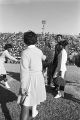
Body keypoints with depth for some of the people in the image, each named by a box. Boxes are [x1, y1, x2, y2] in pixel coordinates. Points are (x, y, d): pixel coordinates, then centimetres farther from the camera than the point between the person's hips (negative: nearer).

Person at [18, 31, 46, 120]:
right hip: (39, 77, 7)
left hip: (29, 79, -6)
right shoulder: (39, 51, 1)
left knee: (25, 105, -3)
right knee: (35, 94, 32)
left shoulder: (25, 53, -21)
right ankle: (34, 112, 52)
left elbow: (24, 71, -25)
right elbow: (43, 58, 27)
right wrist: (44, 57, 52)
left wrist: (23, 87, -21)